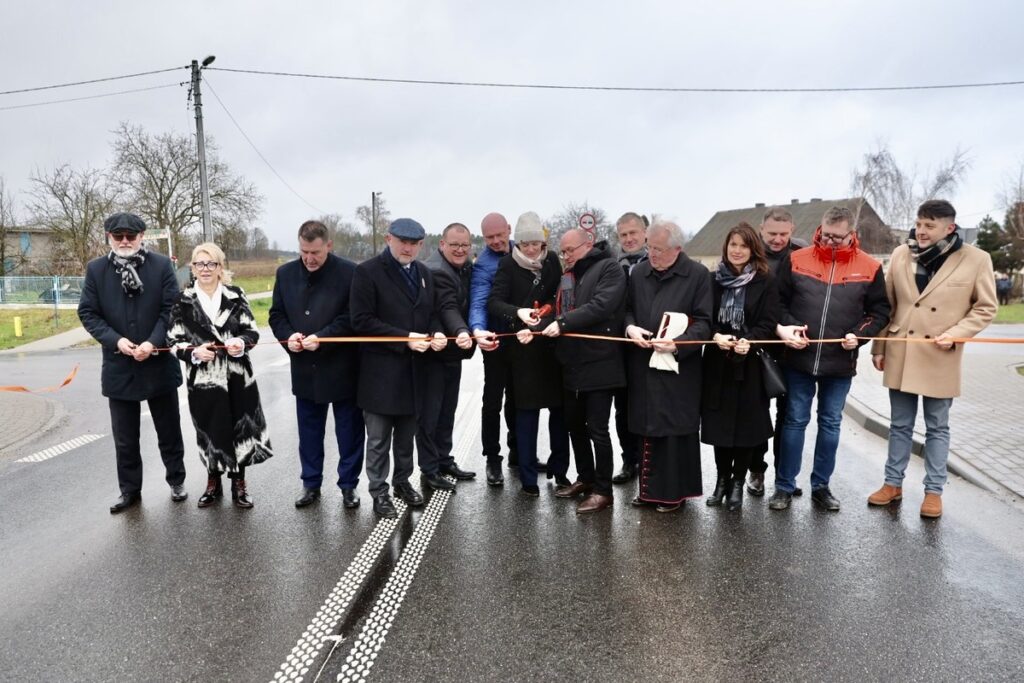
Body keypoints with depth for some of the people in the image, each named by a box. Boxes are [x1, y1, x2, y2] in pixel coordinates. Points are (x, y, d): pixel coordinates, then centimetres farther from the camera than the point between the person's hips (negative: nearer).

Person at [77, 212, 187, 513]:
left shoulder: (161, 264, -4)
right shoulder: (96, 269, 1)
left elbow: (171, 308, -6)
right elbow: (87, 312, 0)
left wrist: (153, 343, -17)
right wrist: (116, 340, -14)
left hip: (159, 362, -1)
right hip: (118, 366, 1)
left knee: (169, 429, 12)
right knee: (124, 435, 11)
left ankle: (176, 480, 29)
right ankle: (129, 489, 24)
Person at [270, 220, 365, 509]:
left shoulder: (349, 272, -10)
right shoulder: (285, 273, 5)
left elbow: (354, 317, -12)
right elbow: (276, 314, 10)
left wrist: (322, 337, -21)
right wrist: (288, 336, -10)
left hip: (342, 368, -4)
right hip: (304, 369, 4)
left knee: (349, 430, 8)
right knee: (309, 430, 15)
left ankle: (349, 485, 21)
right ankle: (311, 484, 29)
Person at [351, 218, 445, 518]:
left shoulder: (424, 273, 11)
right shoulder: (368, 272, -9)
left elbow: (431, 313, 18)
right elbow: (362, 320, -14)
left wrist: (436, 333, -6)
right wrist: (404, 338, -20)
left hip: (414, 369, 6)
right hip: (380, 371, -5)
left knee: (407, 434, 17)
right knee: (379, 438, 6)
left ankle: (402, 481, 35)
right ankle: (379, 491, 20)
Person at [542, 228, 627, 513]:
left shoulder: (609, 269, -7)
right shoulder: (568, 275, 16)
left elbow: (601, 306, -20)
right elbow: (559, 310, 15)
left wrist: (563, 323, -22)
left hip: (599, 363, -8)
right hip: (572, 362, 8)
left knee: (597, 429, -2)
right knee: (575, 424, 16)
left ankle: (603, 490, 11)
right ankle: (585, 478, 32)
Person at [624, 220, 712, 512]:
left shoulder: (698, 274, -5)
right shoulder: (638, 273, 10)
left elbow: (704, 322, -8)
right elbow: (627, 309, 17)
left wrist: (678, 345, -22)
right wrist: (630, 327, -6)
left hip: (679, 367, -4)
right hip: (643, 366, 5)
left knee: (676, 430, 1)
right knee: (647, 427, 11)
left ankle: (674, 491, 15)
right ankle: (650, 488, 24)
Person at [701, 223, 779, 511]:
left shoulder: (765, 282, 1)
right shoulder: (713, 279, 7)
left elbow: (768, 323, -5)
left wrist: (749, 341, -23)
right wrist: (715, 336, -17)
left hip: (750, 364, -2)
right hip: (717, 362, 2)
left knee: (746, 424, 3)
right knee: (718, 422, 6)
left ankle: (737, 482, 19)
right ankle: (722, 479, 22)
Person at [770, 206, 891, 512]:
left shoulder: (869, 268, 0)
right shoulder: (797, 260, -2)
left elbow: (880, 311, 5)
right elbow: (778, 301, 4)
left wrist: (859, 334, -11)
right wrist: (784, 327, -13)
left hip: (840, 362, 1)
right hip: (799, 359, -1)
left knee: (831, 424, 11)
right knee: (795, 421, 6)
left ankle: (821, 486, 25)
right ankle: (784, 486, 15)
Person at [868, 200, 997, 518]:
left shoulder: (976, 259, -7)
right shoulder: (901, 254, 0)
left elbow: (985, 307, 0)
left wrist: (954, 335, -15)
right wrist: (878, 347, 6)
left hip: (940, 359, -2)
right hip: (900, 356, 2)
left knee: (937, 427, 10)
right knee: (900, 425, 13)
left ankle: (934, 490, 22)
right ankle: (893, 483, 25)